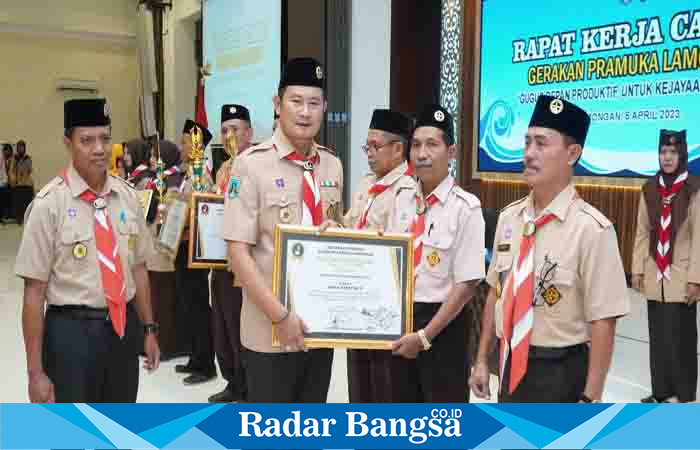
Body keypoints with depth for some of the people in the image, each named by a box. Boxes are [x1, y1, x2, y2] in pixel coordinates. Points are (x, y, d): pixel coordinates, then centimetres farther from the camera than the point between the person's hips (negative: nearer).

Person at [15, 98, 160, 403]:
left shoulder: (127, 196, 2)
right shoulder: (49, 204, -14)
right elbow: (34, 291, -12)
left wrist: (149, 329, 14)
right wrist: (36, 371, -12)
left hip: (124, 327, 5)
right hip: (72, 331, -5)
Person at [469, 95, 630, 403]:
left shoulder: (591, 229, -20)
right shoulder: (508, 217, 0)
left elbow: (603, 322, -18)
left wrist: (590, 398, -16)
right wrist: (482, 360, 12)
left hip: (560, 372, -6)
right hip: (511, 364, 6)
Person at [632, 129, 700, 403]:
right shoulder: (650, 189, 5)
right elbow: (642, 232, 7)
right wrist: (637, 269, 5)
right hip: (654, 275, 4)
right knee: (658, 336, 10)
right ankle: (661, 391, 21)